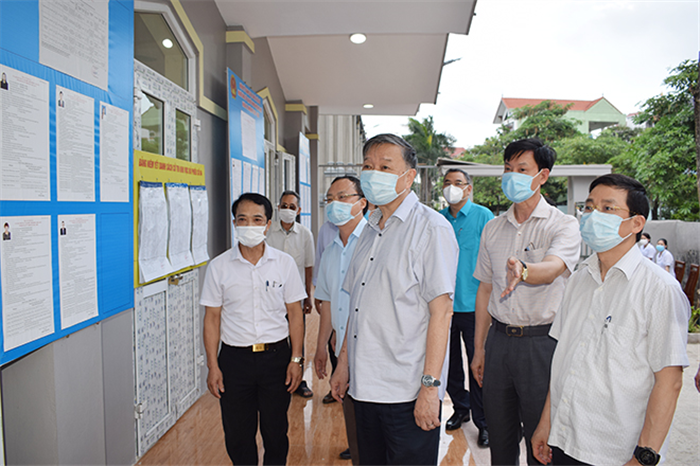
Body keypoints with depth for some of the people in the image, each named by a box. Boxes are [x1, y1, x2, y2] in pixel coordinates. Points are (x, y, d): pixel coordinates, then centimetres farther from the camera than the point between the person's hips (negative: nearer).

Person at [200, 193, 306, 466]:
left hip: (276, 356, 0)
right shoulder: (219, 266, -1)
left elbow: (295, 314, 2)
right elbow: (212, 318, 2)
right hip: (234, 359, 0)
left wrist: (296, 359, -2)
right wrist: (213, 366, -1)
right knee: (237, 434, 10)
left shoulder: (284, 263, -1)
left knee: (275, 432, 11)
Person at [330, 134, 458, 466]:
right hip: (364, 385, 7)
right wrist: (343, 363, 14)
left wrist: (430, 385, -18)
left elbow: (441, 311, -15)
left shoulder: (431, 227, -10)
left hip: (407, 392, -7)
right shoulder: (371, 229, 13)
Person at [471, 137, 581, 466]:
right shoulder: (493, 229, 9)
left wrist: (523, 271, -49)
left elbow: (552, 268, -25)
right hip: (499, 339, 4)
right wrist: (479, 348, 11)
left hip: (541, 341, -4)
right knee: (499, 436, 15)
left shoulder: (564, 225, -5)